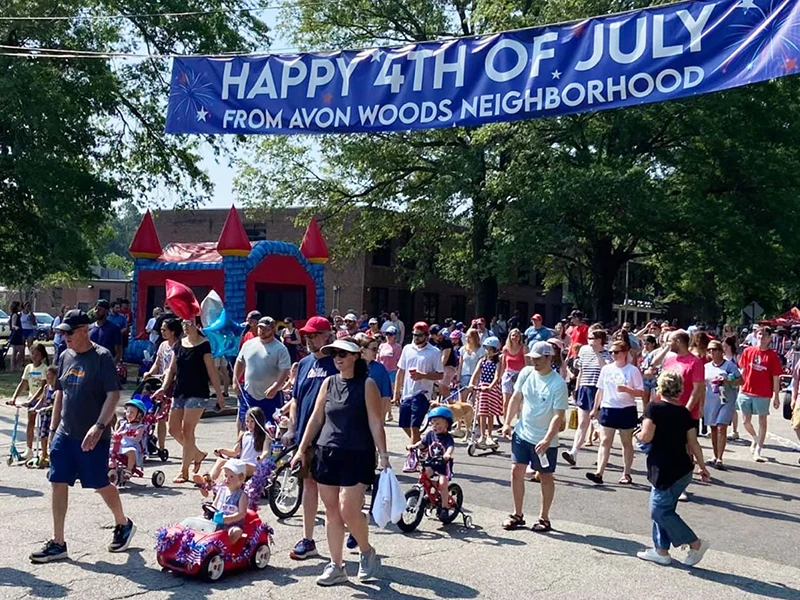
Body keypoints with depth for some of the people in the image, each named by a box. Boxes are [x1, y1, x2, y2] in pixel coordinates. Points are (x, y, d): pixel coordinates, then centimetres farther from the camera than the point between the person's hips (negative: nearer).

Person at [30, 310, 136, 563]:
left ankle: (123, 525, 29)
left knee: (100, 484, 4)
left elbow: (113, 395, -17)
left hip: (92, 437, -6)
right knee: (58, 483, 4)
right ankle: (58, 543, 13)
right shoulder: (65, 356, 9)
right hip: (65, 434, 7)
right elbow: (60, 393, 18)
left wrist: (99, 426, -25)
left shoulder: (101, 357, -12)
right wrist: (53, 428, 15)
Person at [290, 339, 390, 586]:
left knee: (348, 511, -11)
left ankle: (367, 552, 16)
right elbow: (316, 418, 12)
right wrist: (302, 449, 10)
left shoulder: (366, 385, -5)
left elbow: (376, 423, -7)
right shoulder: (329, 383, 8)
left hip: (357, 456, -5)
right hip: (326, 453, 5)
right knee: (332, 512, 8)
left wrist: (383, 455, -13)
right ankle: (336, 566, 18)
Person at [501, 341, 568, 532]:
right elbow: (516, 398, 9)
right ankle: (517, 515, 20)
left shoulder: (558, 384, -17)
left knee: (545, 477, 8)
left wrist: (547, 440, -26)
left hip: (544, 440, -5)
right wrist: (507, 423, 5)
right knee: (516, 471, 6)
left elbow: (558, 415, -19)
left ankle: (544, 518, 22)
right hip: (522, 433, 5)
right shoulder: (526, 373, -2)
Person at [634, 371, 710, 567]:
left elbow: (646, 436, -19)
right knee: (664, 509, 15)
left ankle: (695, 544, 0)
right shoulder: (684, 412, 7)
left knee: (660, 511, -2)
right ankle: (661, 550, 19)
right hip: (683, 469, 8)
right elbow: (693, 444, 8)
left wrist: (638, 436, 4)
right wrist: (702, 467, 17)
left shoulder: (654, 408, -11)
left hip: (665, 471, -8)